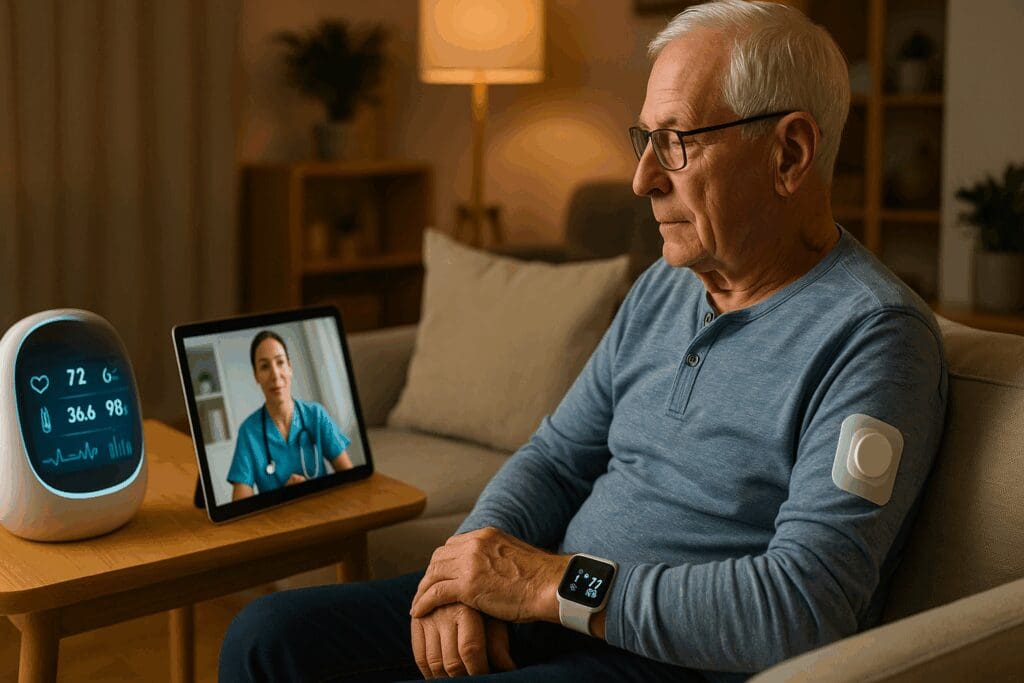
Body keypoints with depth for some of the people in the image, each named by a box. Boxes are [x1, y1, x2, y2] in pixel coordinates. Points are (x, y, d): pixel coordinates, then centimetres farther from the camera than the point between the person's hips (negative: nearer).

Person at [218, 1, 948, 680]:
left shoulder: (872, 336, -16)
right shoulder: (661, 289, 11)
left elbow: (807, 605, -24)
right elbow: (555, 459, 13)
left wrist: (553, 583, -21)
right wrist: (470, 571, -8)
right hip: (548, 613, 8)